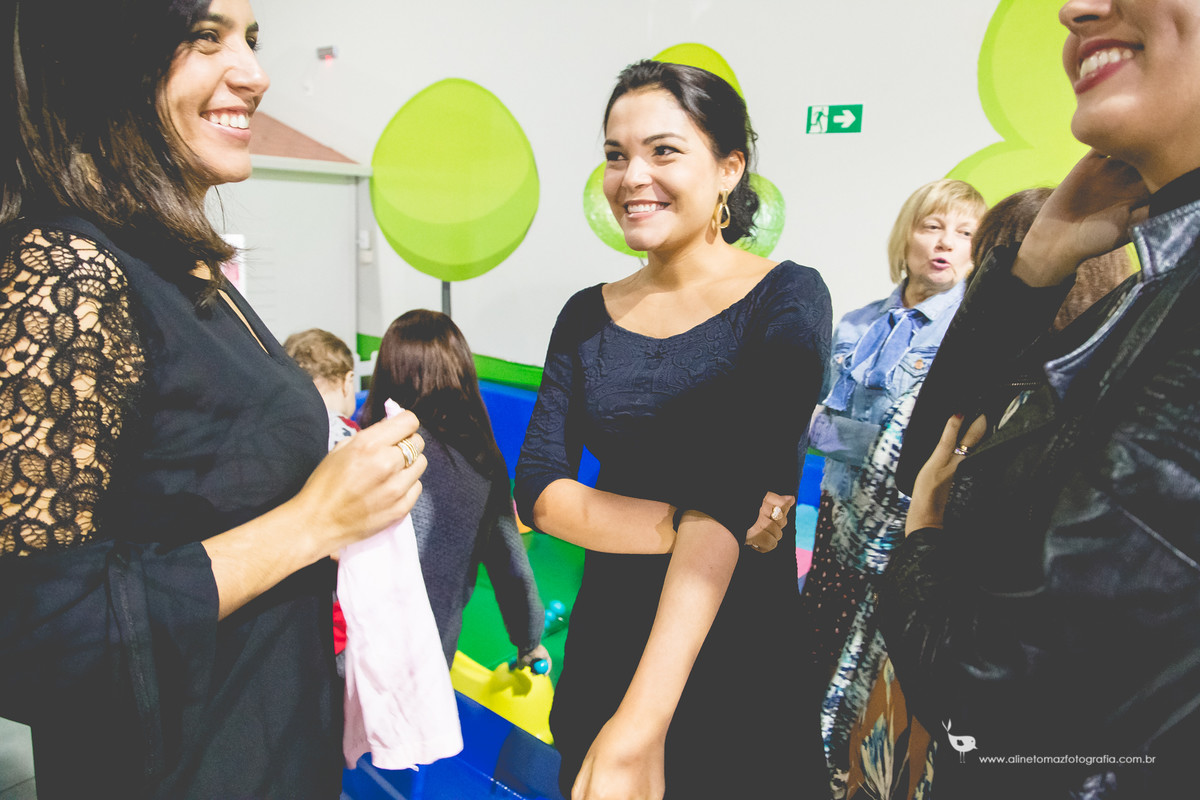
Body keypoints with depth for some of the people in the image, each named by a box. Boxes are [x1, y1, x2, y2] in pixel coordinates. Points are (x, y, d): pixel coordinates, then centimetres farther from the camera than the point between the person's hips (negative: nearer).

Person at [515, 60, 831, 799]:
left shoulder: (784, 299, -10)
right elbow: (540, 491, -5)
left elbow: (733, 492, -22)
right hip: (605, 648, 4)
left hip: (741, 664, -3)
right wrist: (680, 522, -22)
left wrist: (640, 726, -29)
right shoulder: (587, 316, 1)